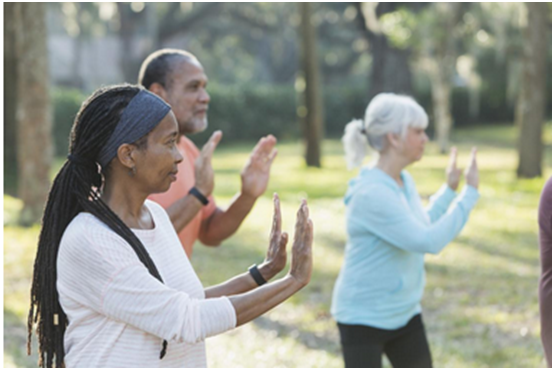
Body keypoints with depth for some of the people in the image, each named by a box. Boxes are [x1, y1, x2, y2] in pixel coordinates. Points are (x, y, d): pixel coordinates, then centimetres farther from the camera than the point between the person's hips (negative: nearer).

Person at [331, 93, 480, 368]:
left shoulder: (405, 181, 2)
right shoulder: (370, 193, -25)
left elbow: (422, 229, 18)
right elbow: (428, 242, -27)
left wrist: (449, 189, 13)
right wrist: (469, 193, -22)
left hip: (404, 312, 8)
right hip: (364, 317, -8)